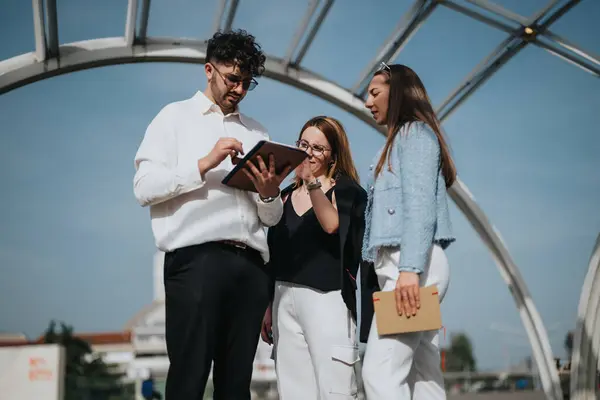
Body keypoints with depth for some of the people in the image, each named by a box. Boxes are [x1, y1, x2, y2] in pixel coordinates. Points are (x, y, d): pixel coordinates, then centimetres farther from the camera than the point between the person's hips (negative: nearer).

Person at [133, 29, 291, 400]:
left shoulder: (257, 132, 22)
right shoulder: (176, 117, 12)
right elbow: (144, 187, -2)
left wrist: (270, 194, -3)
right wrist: (205, 164, -11)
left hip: (251, 265, 4)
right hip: (196, 259, -4)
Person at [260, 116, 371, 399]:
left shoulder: (345, 190, 3)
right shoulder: (286, 195, 19)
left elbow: (331, 225, -18)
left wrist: (312, 183, -29)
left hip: (326, 298, -5)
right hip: (284, 298, 5)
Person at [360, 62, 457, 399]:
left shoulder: (414, 133, -1)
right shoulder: (404, 140, 27)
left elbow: (419, 204, -14)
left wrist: (409, 269, -24)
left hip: (415, 263, -10)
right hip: (408, 266, 10)